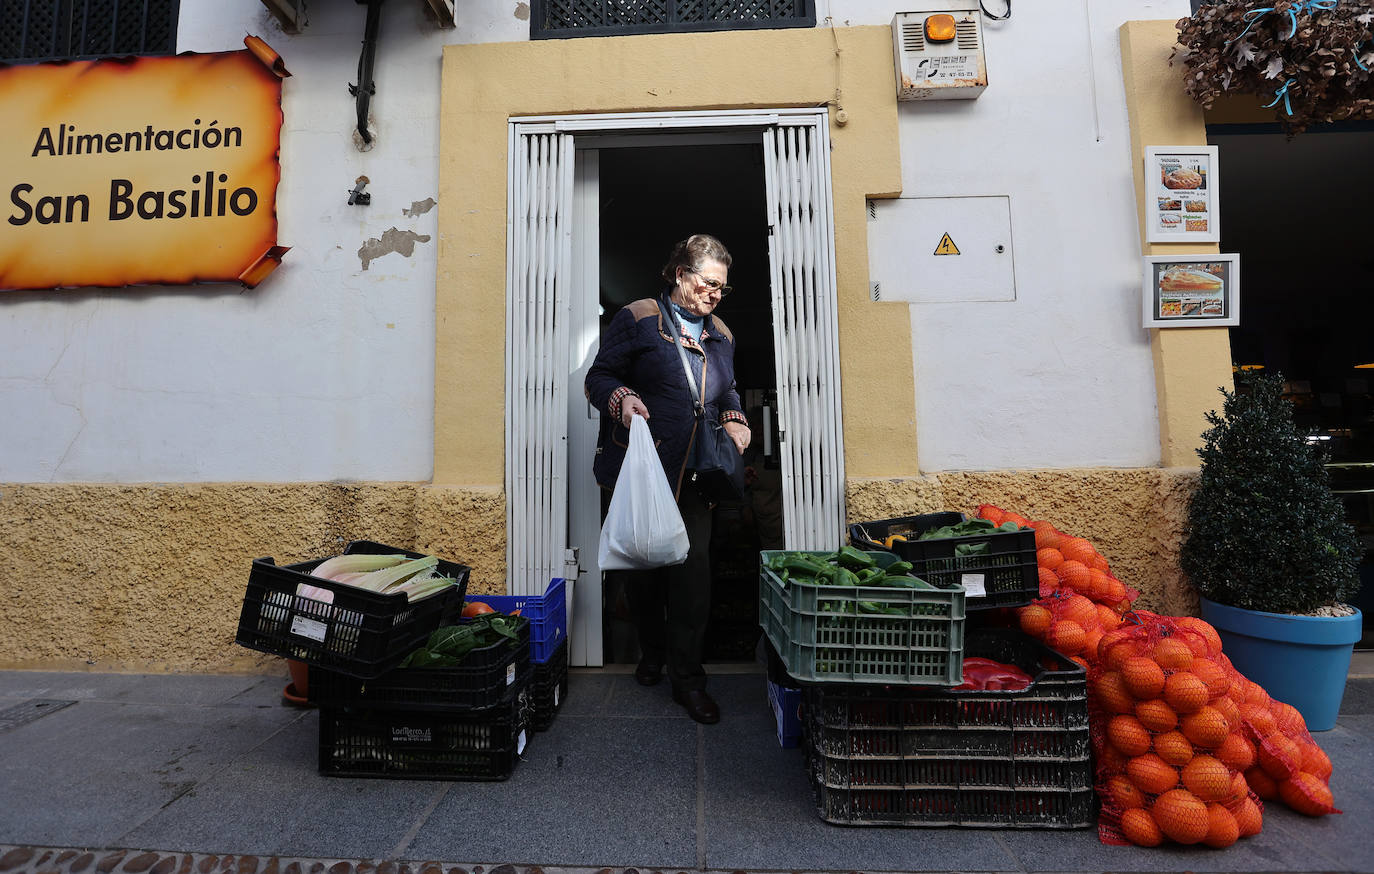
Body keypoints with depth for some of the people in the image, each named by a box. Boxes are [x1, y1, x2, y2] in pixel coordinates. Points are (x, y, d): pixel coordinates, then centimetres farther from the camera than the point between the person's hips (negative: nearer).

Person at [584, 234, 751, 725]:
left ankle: (686, 676, 12)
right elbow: (599, 375, 0)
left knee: (694, 571, -3)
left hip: (695, 477, 4)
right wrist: (621, 399, -20)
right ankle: (651, 652, 35)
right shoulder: (638, 319, 1)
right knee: (640, 569, 9)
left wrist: (734, 419, 6)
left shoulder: (721, 335, 18)